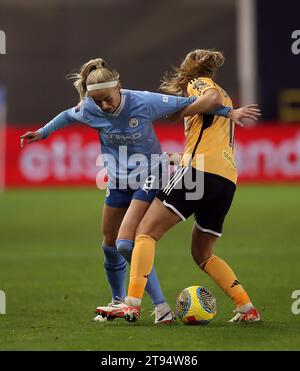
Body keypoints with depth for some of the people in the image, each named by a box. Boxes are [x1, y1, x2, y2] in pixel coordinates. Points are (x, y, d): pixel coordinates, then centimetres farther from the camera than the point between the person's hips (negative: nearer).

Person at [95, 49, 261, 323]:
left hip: (200, 169, -8)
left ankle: (132, 304, -22)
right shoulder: (223, 94, 32)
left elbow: (213, 97, -13)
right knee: (202, 254, 19)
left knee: (146, 231, -7)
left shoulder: (197, 82, 9)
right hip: (228, 180, 8)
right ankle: (247, 309, 7)